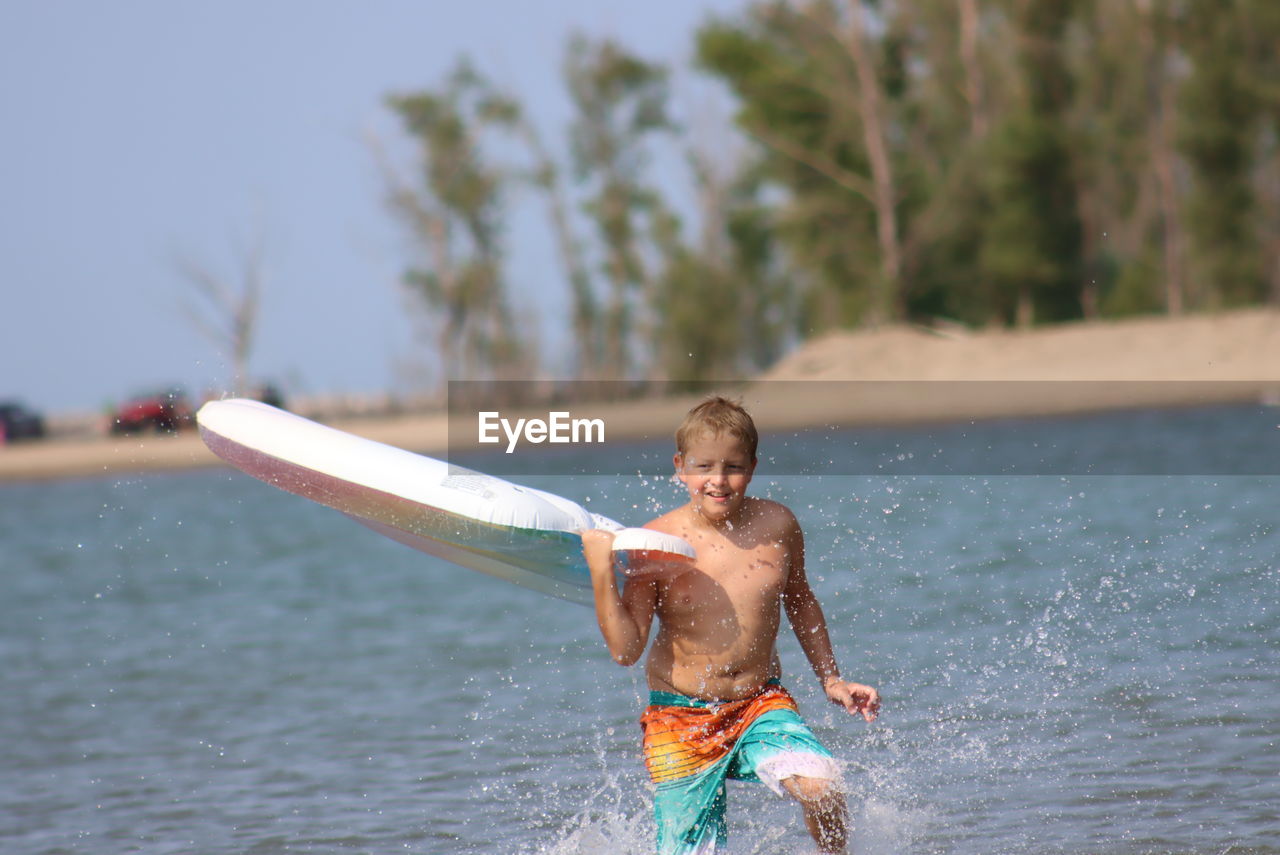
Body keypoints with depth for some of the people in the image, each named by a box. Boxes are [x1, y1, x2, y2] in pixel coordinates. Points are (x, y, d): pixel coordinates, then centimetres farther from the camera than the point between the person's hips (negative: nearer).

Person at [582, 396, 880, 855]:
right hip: (681, 718, -2)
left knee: (822, 790, -24)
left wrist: (831, 679, 19)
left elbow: (798, 598, 18)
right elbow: (625, 649, -14)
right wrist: (602, 573, -25)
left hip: (762, 704, 2)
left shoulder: (776, 525, -3)